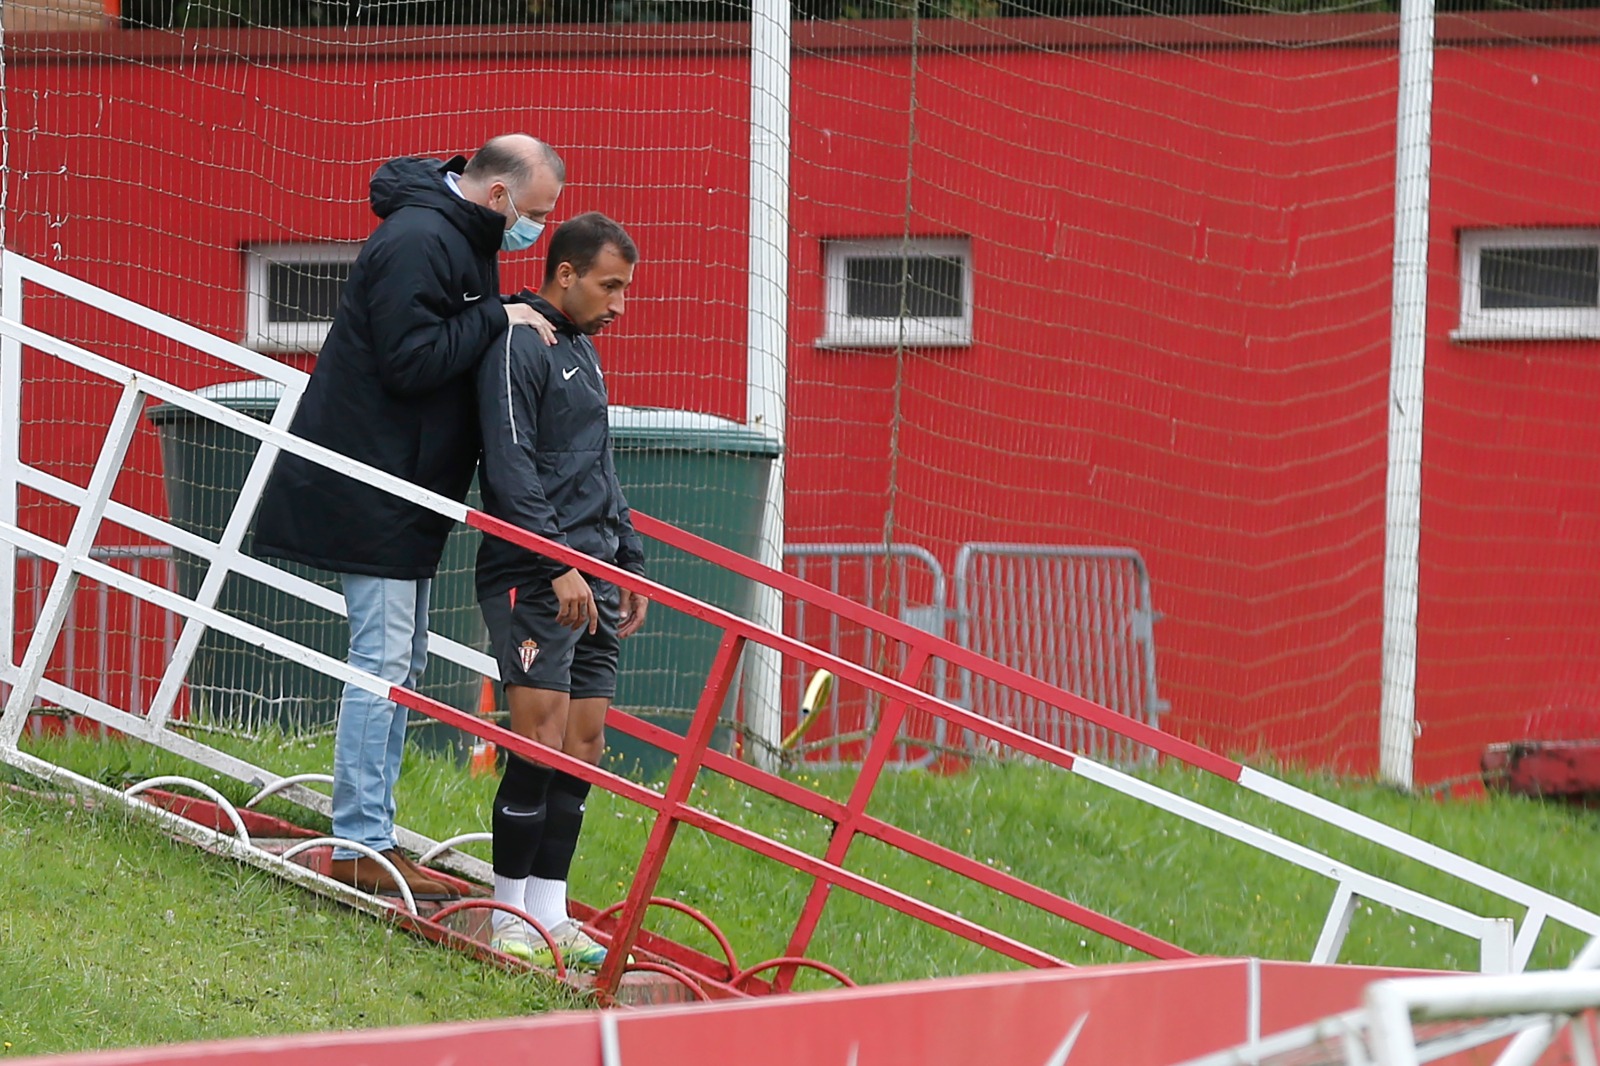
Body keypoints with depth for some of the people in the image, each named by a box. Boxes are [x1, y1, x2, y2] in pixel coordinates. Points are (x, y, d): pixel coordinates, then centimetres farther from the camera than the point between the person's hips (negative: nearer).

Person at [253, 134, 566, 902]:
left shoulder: (462, 240, 14)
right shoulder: (416, 243, -19)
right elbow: (411, 360, -26)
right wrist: (498, 320, -19)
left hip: (406, 489, 11)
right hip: (374, 487, -11)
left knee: (401, 662, 12)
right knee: (383, 659, -10)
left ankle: (371, 838, 16)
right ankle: (359, 846, -9)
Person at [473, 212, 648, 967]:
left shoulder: (582, 351, 21)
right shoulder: (518, 344, -8)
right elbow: (511, 467, -16)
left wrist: (627, 561, 24)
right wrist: (559, 565, -21)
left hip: (590, 577, 9)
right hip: (532, 577, -9)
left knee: (584, 750, 5)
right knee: (541, 743, -12)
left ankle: (550, 914, 8)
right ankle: (510, 921, -7)